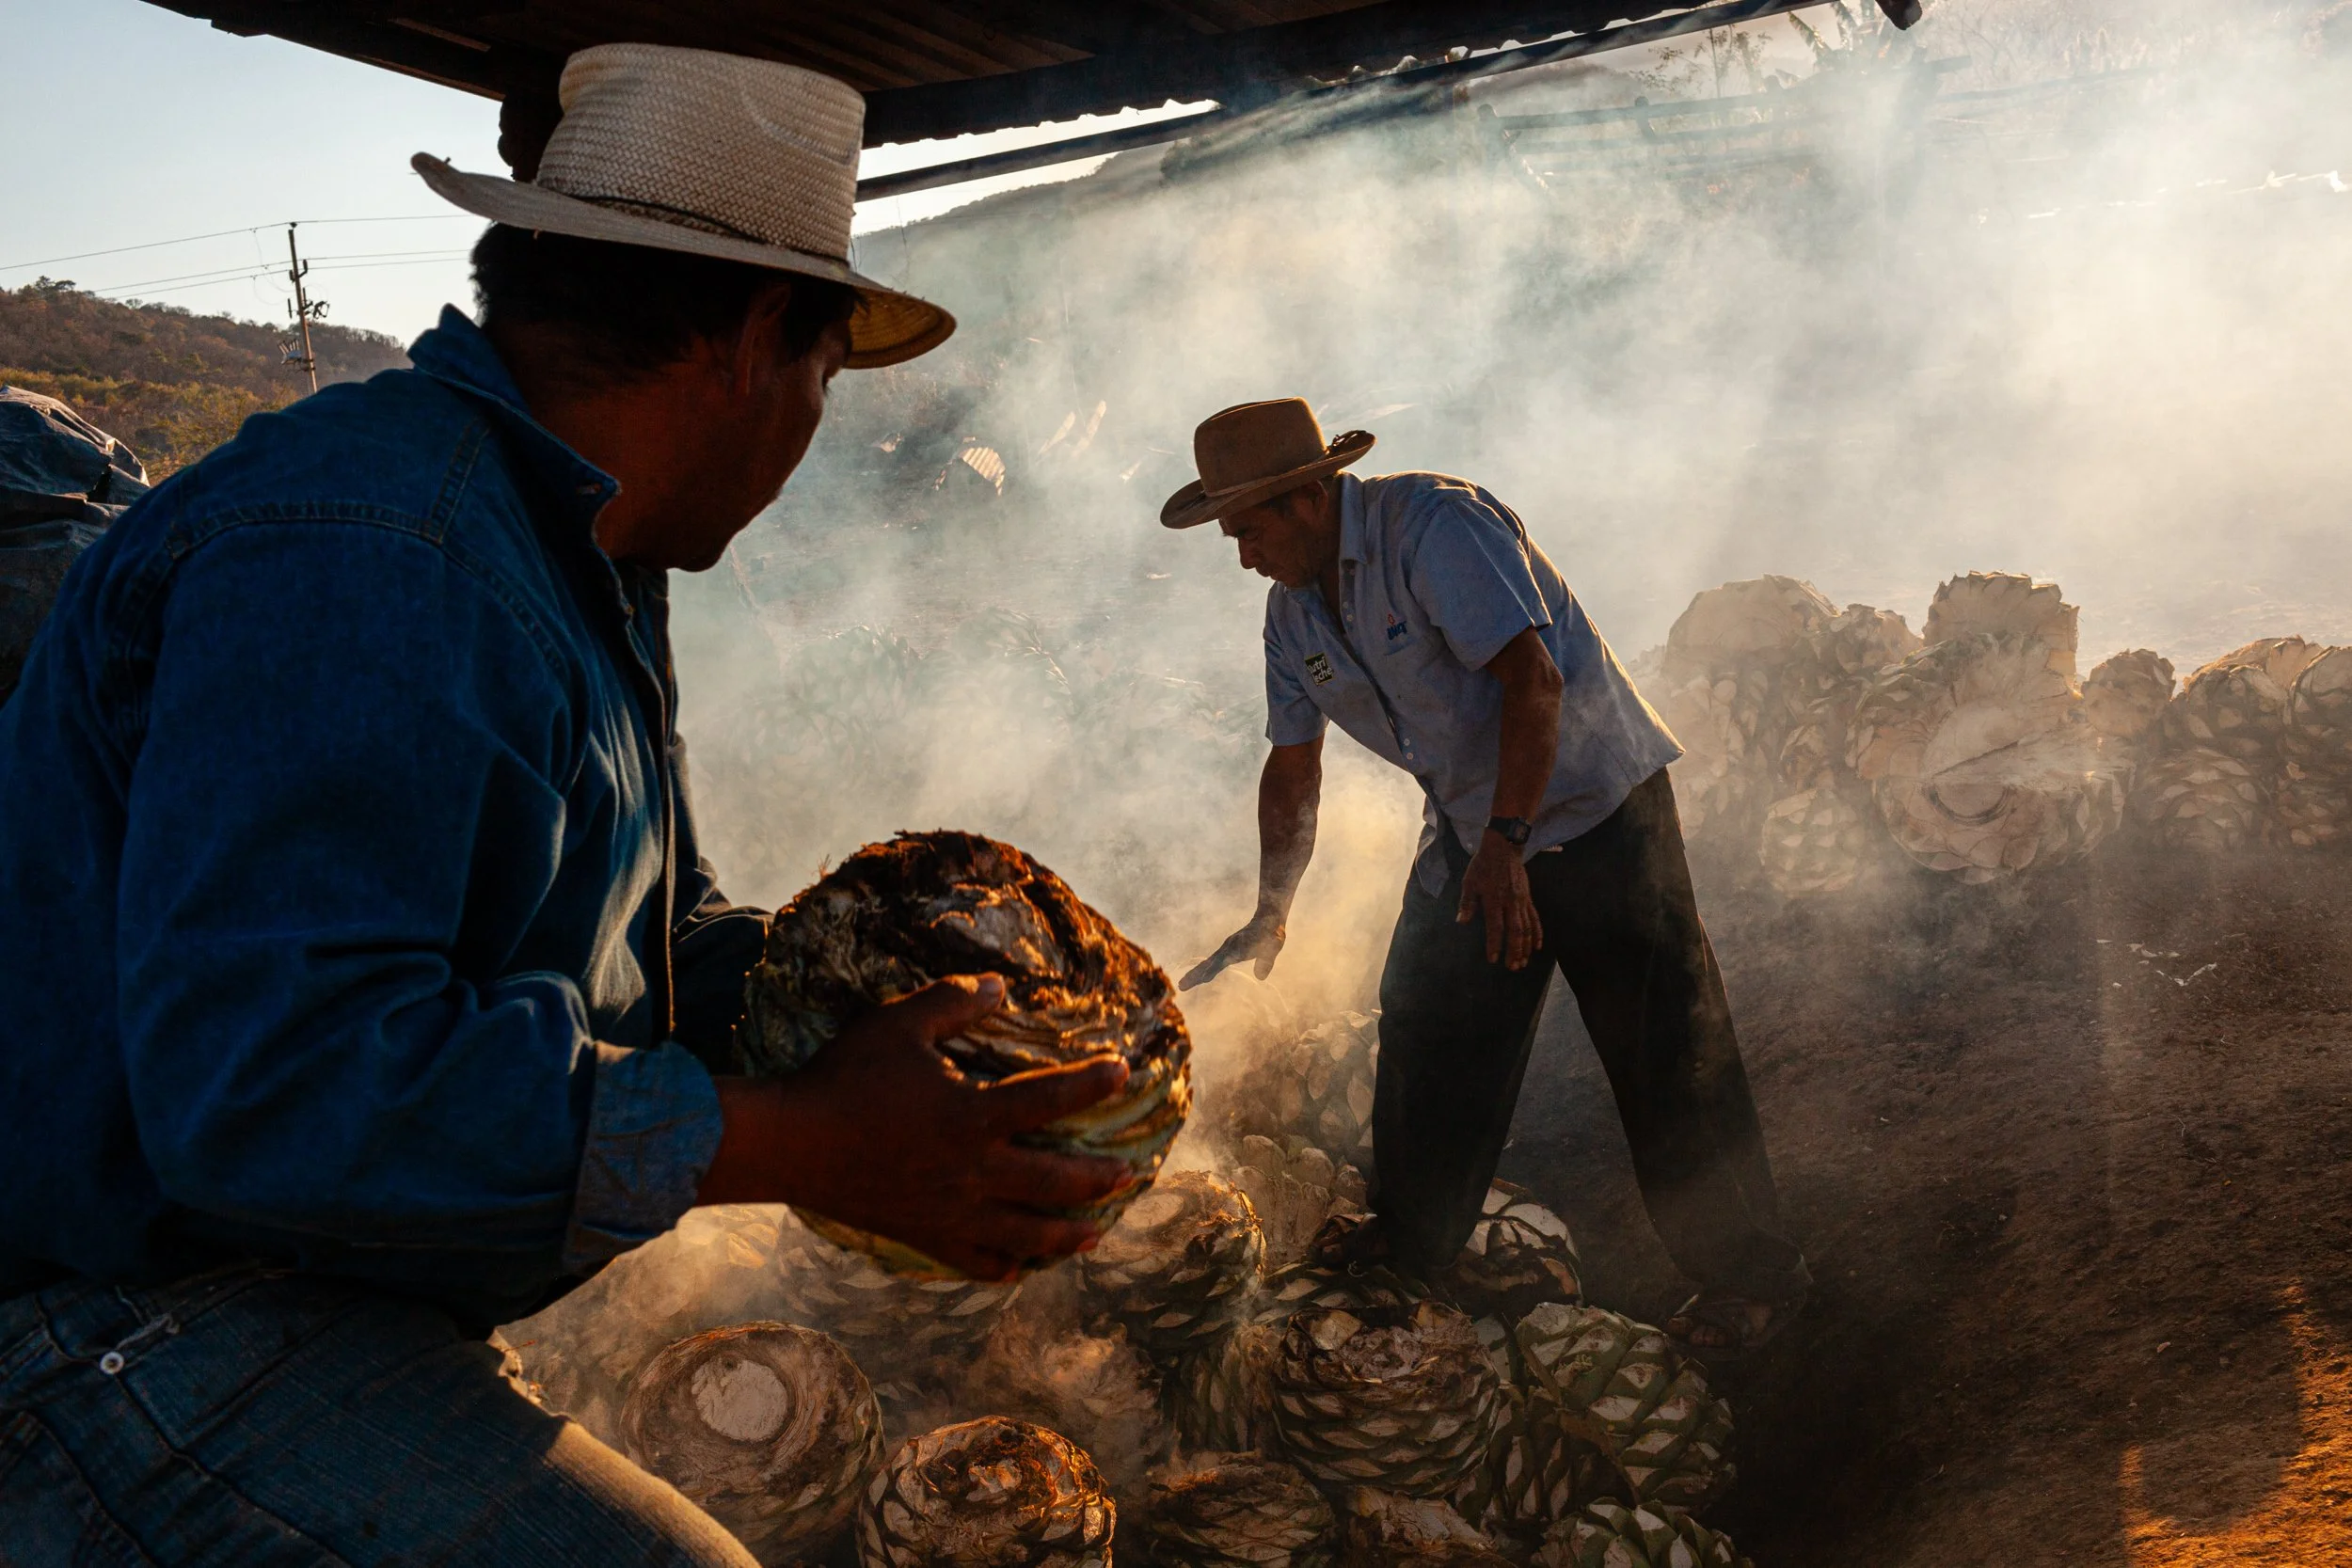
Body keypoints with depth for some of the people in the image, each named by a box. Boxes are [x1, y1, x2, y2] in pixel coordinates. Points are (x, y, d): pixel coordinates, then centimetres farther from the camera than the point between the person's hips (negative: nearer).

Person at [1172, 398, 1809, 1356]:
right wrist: (1271, 913, 11)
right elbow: (1292, 764, 11)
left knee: (1661, 1044, -6)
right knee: (1424, 1028, 12)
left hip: (1593, 801, -8)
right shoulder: (1292, 608, 2)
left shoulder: (1434, 524, -23)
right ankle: (1410, 1246, 30)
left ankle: (1748, 1275, 8)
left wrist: (1507, 842, -36)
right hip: (1468, 828, 8)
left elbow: (1531, 679, -31)